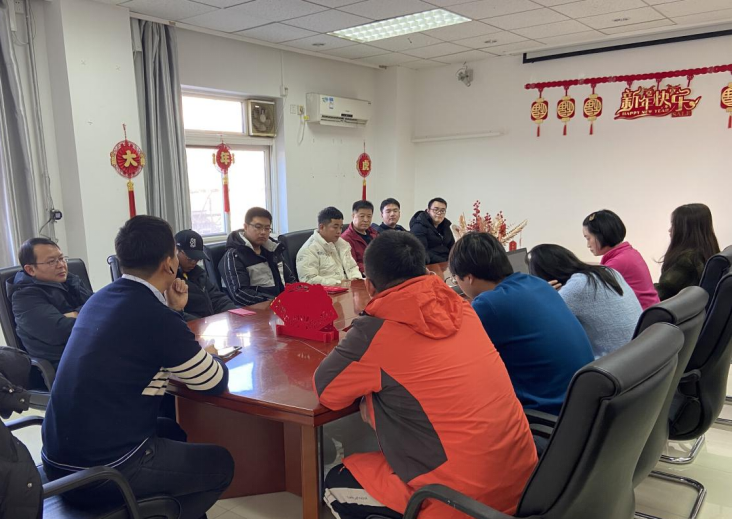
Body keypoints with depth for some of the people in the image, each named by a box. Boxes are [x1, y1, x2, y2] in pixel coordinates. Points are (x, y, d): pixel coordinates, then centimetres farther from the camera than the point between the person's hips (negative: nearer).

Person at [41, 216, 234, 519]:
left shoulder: (101, 298, 5)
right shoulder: (156, 317, -21)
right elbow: (216, 383, -10)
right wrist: (208, 353, 11)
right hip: (103, 470, -8)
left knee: (173, 432, 29)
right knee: (221, 464, 11)